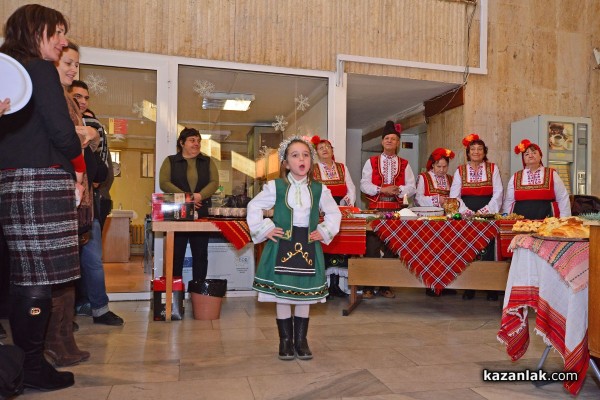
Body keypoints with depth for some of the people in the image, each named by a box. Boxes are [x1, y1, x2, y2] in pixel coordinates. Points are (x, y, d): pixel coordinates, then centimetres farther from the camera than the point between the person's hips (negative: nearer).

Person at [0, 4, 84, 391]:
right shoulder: (41, 69, -5)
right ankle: (33, 368, 6)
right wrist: (78, 169, 4)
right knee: (39, 277, -3)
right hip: (41, 183, -8)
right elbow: (61, 129, -12)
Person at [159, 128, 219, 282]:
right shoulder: (170, 161, 8)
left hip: (201, 213, 2)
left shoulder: (207, 161, 13)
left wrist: (199, 196, -18)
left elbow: (214, 182, 1)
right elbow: (164, 183, -5)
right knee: (176, 253, 2)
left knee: (200, 254, 4)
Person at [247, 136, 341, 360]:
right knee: (282, 295, 4)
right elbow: (253, 207, 3)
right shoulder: (275, 187, -4)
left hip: (308, 247, 2)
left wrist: (324, 232, 3)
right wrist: (264, 229, -4)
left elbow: (334, 213, 15)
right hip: (282, 246, -2)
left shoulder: (319, 190, 2)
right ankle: (285, 340, 20)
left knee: (305, 295, 9)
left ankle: (301, 340, 24)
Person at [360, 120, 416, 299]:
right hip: (375, 209, -1)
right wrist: (382, 189, -14)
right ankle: (368, 286, 4)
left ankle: (386, 286, 16)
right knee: (372, 248, -4)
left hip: (397, 210, 2)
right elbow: (364, 185, -1)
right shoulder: (371, 162, 8)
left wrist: (397, 189, -15)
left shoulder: (404, 164, 11)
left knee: (391, 249, 7)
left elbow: (411, 188, 3)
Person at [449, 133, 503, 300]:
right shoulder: (460, 170, 9)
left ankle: (491, 288, 4)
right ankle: (468, 288, 6)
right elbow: (454, 195, 1)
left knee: (488, 250, -5)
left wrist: (485, 210, -11)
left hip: (487, 213, -1)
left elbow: (498, 194, 1)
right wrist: (466, 211, -12)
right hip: (466, 214, 1)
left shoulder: (493, 168, 8)